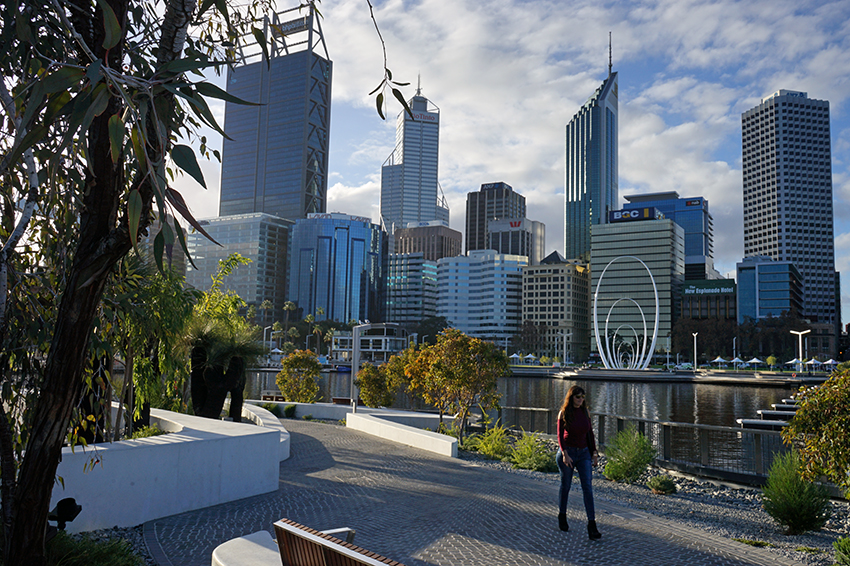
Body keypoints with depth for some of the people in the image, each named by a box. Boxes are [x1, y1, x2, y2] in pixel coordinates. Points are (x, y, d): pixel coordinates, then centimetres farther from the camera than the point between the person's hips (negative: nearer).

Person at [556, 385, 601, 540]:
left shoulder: (585, 413, 6)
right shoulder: (564, 413, -6)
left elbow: (590, 434, 12)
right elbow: (560, 435, -10)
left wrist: (594, 453, 8)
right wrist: (564, 454, -21)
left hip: (584, 453, 3)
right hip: (567, 452, -3)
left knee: (587, 487, -7)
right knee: (565, 486, 10)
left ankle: (592, 525, -9)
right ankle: (562, 517, 30)